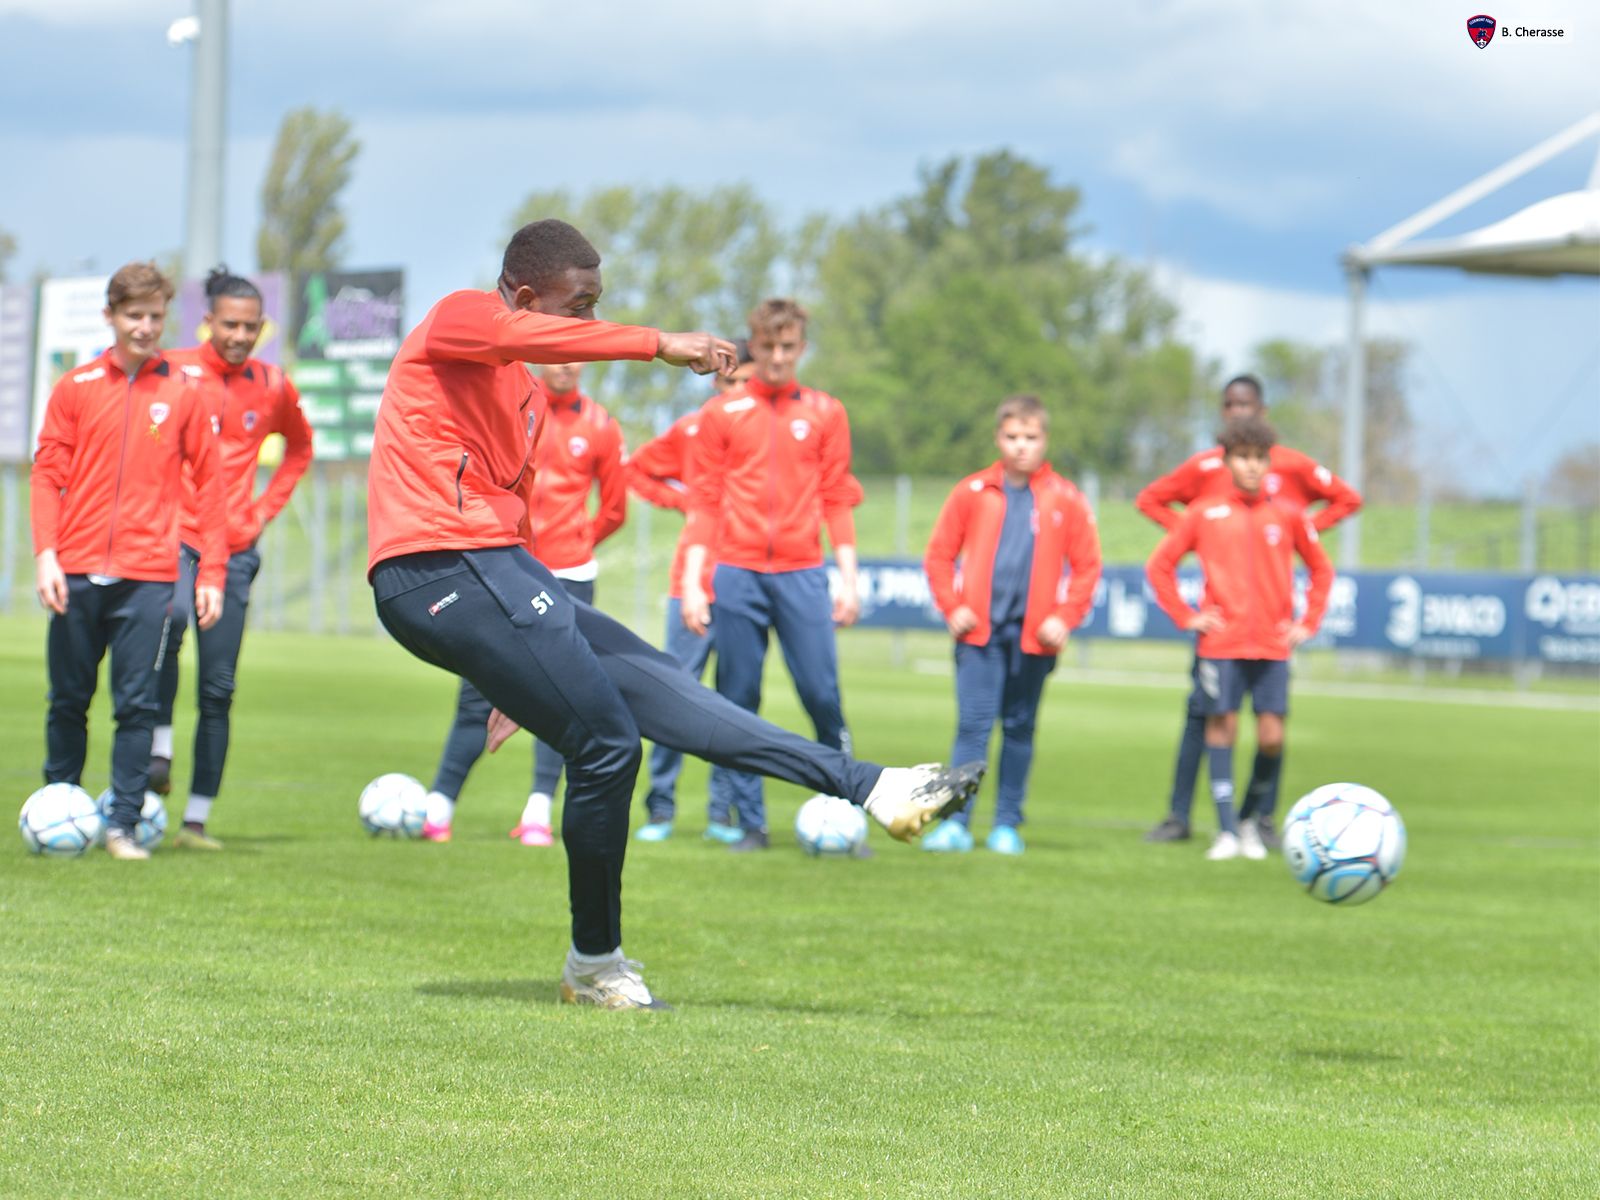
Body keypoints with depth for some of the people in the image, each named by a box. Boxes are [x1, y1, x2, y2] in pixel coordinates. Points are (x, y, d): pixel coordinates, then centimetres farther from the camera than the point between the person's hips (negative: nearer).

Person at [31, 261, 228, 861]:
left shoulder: (183, 393, 6)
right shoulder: (76, 388, 7)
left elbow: (208, 484, 6)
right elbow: (47, 474, 5)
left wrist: (212, 573, 0)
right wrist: (45, 554, -8)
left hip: (148, 575, -1)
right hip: (78, 572, 1)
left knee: (137, 705, -5)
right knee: (67, 700, 6)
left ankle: (123, 825, -1)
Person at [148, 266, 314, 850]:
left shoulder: (272, 386, 7)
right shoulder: (171, 373, -3)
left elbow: (300, 447, 25)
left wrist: (268, 507, 12)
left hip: (235, 549, 4)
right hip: (173, 537, -3)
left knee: (218, 688, 1)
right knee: (171, 617, -36)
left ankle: (197, 818, 5)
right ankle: (160, 749, -27)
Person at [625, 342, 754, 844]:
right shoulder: (692, 430, 5)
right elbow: (636, 469, 16)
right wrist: (679, 499, 2)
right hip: (694, 581, 0)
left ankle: (724, 811, 6)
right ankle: (660, 808, 3)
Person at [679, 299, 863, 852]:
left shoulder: (825, 413, 10)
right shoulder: (722, 413, 8)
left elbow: (837, 500, 10)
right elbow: (703, 501, 7)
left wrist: (848, 579, 4)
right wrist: (691, 583, 1)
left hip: (802, 573, 0)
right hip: (737, 575, 0)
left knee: (822, 696, -9)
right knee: (739, 701, -1)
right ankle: (750, 824, 4)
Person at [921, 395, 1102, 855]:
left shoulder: (1065, 499, 2)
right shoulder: (972, 492, 2)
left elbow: (1087, 566, 6)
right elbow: (939, 555, 8)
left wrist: (1065, 617, -4)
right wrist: (952, 608, -3)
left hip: (1034, 634, 1)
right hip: (979, 628, -1)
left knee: (1019, 728, 8)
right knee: (972, 725, -6)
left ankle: (1007, 825, 14)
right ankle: (956, 823, -6)